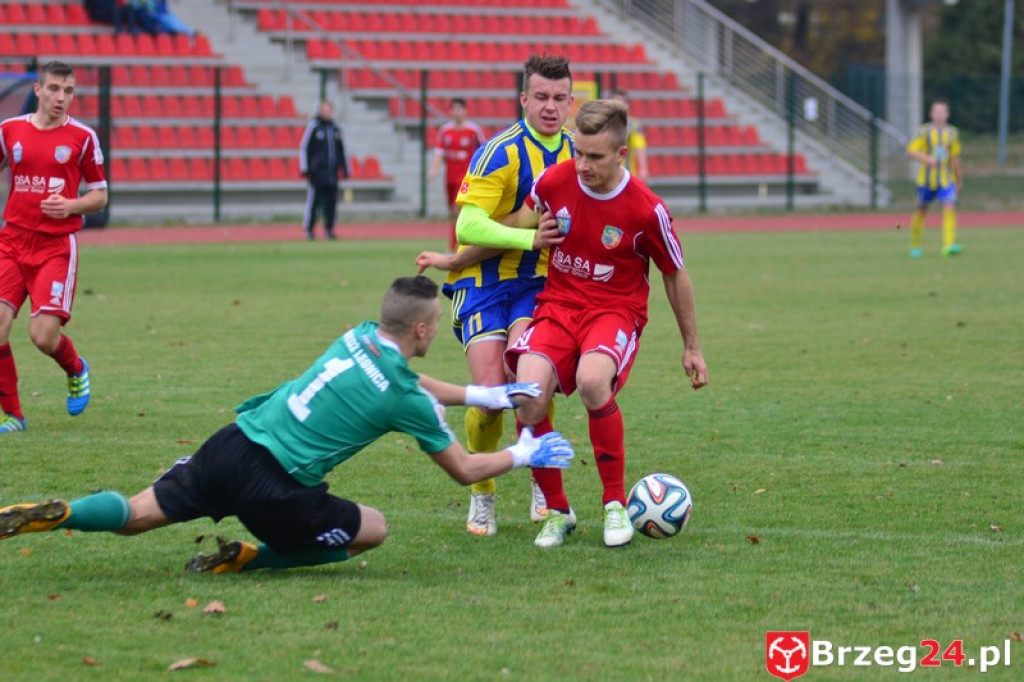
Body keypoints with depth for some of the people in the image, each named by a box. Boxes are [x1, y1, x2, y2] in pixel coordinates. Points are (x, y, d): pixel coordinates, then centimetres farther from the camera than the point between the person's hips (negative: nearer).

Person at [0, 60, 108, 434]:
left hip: (57, 245, -2)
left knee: (44, 334, -13)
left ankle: (76, 369, 23)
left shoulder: (82, 137, 0)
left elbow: (100, 195, 6)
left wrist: (70, 206, -13)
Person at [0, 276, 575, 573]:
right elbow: (464, 471, 5)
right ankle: (245, 558, 1)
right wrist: (525, 455, 21)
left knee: (136, 515, 12)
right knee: (373, 529, 12)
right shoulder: (405, 401, -7)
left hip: (230, 446, 6)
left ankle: (51, 515, -15)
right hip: (274, 487, -6)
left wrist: (486, 396, 36)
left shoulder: (360, 337, 12)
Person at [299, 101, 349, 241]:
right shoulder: (313, 127, -1)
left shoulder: (335, 128, 14)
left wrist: (344, 168, 18)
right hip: (317, 170, -5)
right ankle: (308, 229, 3)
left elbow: (341, 149, 21)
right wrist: (305, 169, -6)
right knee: (314, 199, -5)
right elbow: (304, 148, -2)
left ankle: (329, 228, 9)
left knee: (331, 202, 2)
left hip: (332, 171, 5)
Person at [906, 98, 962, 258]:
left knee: (950, 208, -17)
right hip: (926, 179, -2)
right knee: (922, 210, 8)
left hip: (946, 181, 2)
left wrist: (959, 180, 21)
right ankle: (915, 245, 28)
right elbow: (911, 151, -13)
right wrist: (927, 159, -30)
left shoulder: (952, 133, 7)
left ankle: (948, 246, -24)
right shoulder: (925, 131, -5)